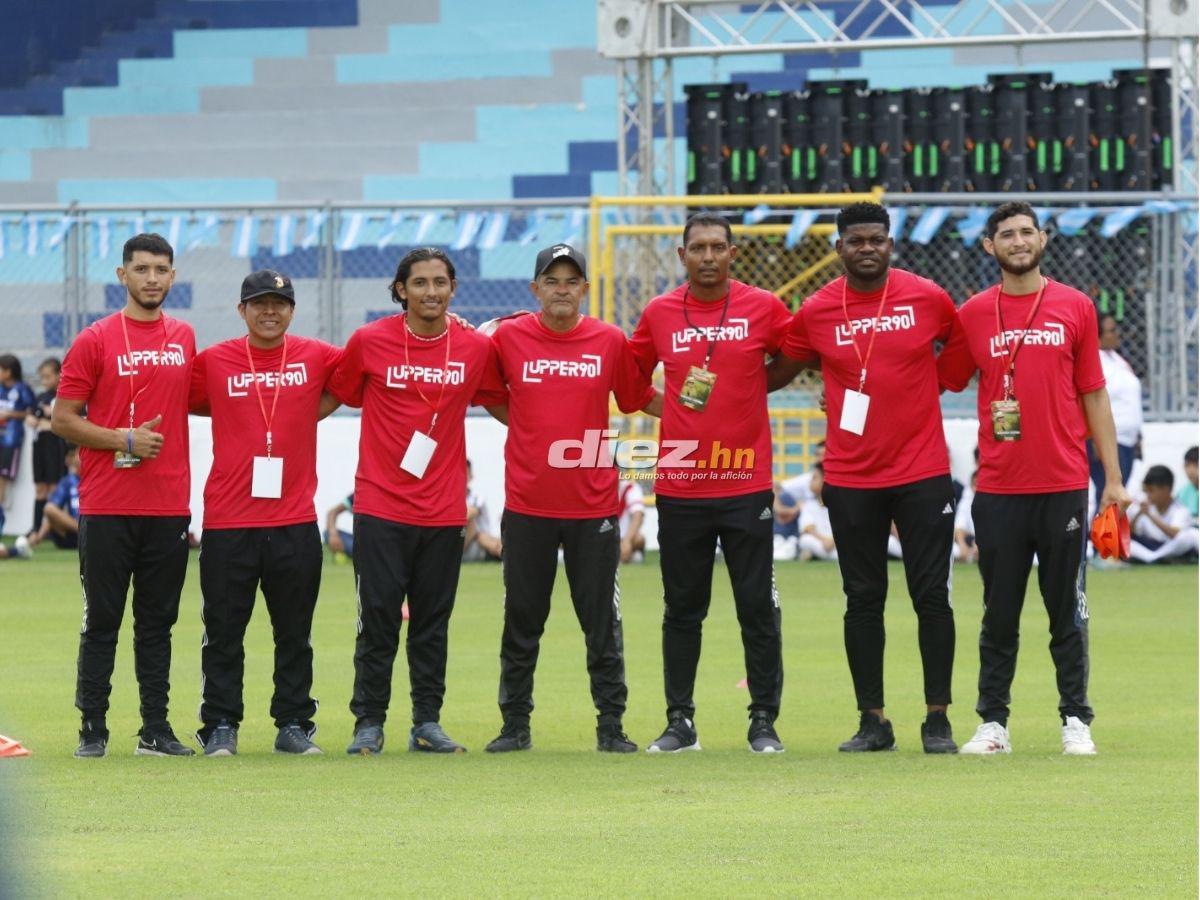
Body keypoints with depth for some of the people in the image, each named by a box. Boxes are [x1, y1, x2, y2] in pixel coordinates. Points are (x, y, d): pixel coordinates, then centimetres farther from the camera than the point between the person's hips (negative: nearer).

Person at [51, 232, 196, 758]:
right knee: (102, 621, -1)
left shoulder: (184, 338, 11)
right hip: (107, 507, -4)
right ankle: (92, 729, 3)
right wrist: (123, 440, -13)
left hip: (169, 506, 4)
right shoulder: (94, 341, -2)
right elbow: (63, 419, -3)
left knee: (158, 622, 7)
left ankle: (156, 729, 10)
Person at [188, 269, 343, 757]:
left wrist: (311, 412, 4)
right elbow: (184, 401, 10)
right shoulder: (213, 360, 3)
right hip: (228, 523, -1)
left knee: (295, 633, 7)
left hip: (295, 521, 1)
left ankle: (293, 725, 14)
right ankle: (221, 727, 8)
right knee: (223, 633, 2)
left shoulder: (316, 358, 5)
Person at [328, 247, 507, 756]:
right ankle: (369, 725, 4)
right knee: (378, 620, -2)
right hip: (381, 508, -2)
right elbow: (336, 396, 9)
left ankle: (427, 723, 14)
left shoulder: (476, 349, 3)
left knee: (433, 622, 7)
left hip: (443, 512, 2)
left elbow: (501, 405, 16)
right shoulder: (369, 342, -3)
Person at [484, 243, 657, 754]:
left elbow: (640, 398, 10)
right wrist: (528, 428, 2)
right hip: (526, 505, 0)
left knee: (602, 624, 3)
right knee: (521, 622, 7)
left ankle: (611, 727, 10)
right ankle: (515, 726, 15)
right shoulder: (507, 338, 0)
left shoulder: (610, 342, 1)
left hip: (593, 505, 0)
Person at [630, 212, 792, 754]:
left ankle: (764, 722, 8)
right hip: (679, 486, 2)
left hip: (747, 484, -2)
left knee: (758, 608, 1)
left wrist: (751, 390, 3)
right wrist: (671, 406, 6)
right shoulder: (659, 313, 5)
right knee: (681, 610, 7)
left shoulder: (763, 308, -1)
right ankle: (679, 722, 13)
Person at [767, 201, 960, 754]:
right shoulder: (817, 312, 0)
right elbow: (778, 372, 10)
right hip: (850, 479, 1)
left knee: (932, 595, 0)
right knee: (863, 600, 5)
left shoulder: (927, 299, -2)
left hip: (923, 473, -1)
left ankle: (938, 719, 7)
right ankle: (872, 721, 12)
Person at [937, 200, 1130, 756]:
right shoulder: (973, 315, 6)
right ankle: (993, 723, 10)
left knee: (1067, 610, 3)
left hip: (1064, 486, -1)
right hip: (998, 489, 1)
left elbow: (1093, 396, 6)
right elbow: (939, 383, 13)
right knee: (999, 612, 5)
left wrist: (1113, 479, 3)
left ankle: (1076, 721, 9)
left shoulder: (1075, 308, 5)